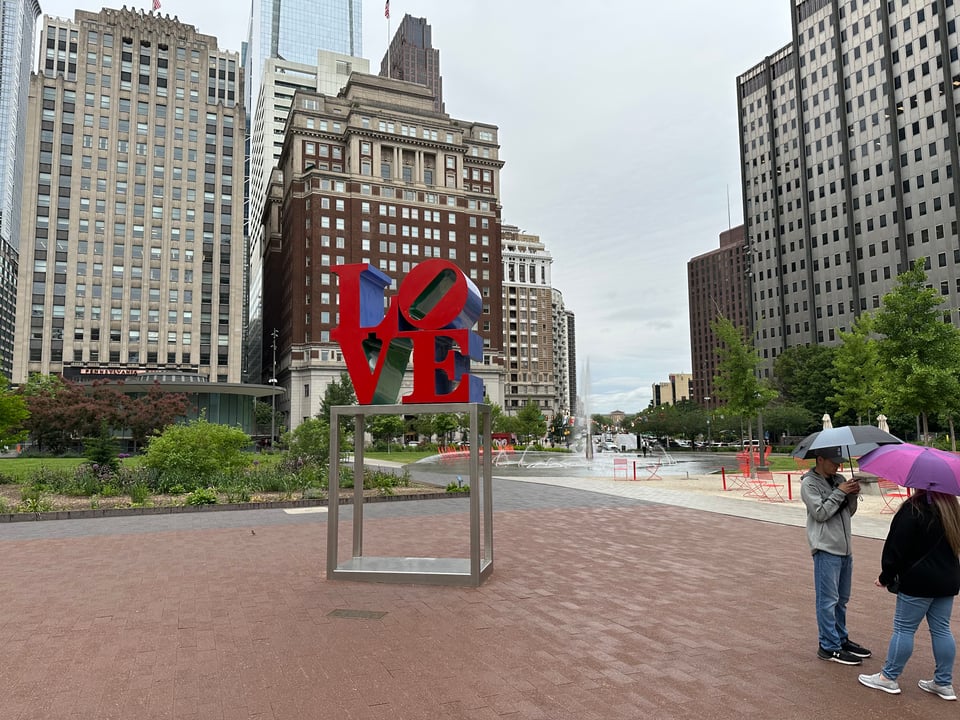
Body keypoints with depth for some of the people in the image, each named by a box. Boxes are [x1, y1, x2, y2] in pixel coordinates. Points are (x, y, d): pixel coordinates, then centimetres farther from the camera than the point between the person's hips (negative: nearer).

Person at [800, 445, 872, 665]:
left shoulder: (839, 480, 11)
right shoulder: (809, 483, -10)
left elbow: (848, 512, 15)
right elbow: (820, 513, -17)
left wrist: (853, 495, -3)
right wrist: (840, 492, -15)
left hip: (844, 548, 8)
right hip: (826, 549, -8)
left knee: (842, 599, 19)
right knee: (828, 600, -2)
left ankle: (841, 639, 32)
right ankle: (829, 647, 5)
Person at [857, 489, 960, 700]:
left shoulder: (913, 509, -18)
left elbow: (896, 547, -16)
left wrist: (886, 577, -5)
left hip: (918, 581, -7)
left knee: (904, 629, 1)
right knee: (941, 629, 14)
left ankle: (888, 677, 11)